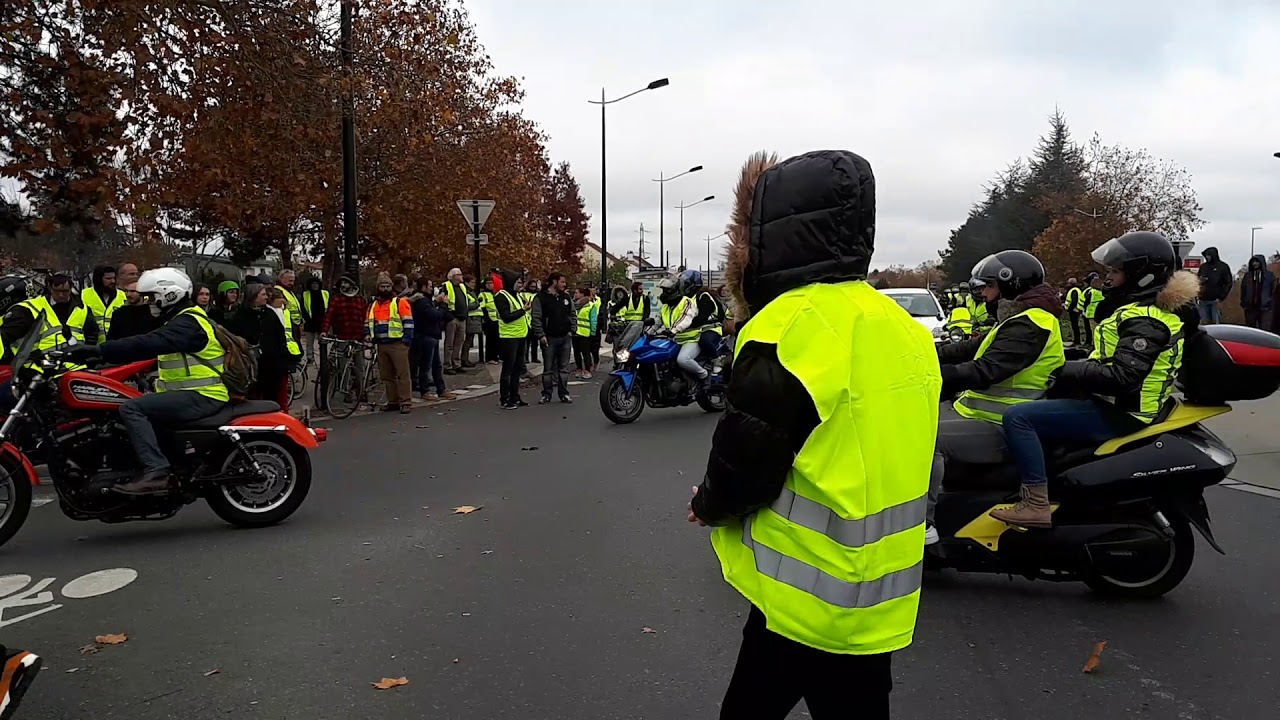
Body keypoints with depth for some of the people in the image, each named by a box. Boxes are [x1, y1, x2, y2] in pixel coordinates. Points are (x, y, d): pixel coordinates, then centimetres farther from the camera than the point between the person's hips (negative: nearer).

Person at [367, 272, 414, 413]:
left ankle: (406, 402, -5)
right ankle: (393, 401, 18)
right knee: (387, 375, 10)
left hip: (398, 344, -6)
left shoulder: (400, 302, -2)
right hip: (381, 345, 6)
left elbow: (408, 323, -7)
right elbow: (368, 323, 27)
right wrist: (368, 334, 10)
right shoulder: (373, 306, 16)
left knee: (402, 374, -6)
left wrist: (406, 341, -14)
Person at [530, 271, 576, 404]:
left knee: (564, 368, 8)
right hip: (549, 338, -4)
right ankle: (546, 394, 11)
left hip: (565, 338, 4)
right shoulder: (540, 297, -6)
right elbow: (535, 318, -9)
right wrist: (541, 335, -14)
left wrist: (572, 331, 5)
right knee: (548, 369, 4)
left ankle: (564, 393, 14)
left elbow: (573, 315, 17)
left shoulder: (566, 297, 11)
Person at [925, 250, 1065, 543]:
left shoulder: (1030, 325, -18)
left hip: (1000, 429, -11)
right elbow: (970, 349, 14)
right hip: (983, 413, 11)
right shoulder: (1020, 320, 17)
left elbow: (984, 372, -28)